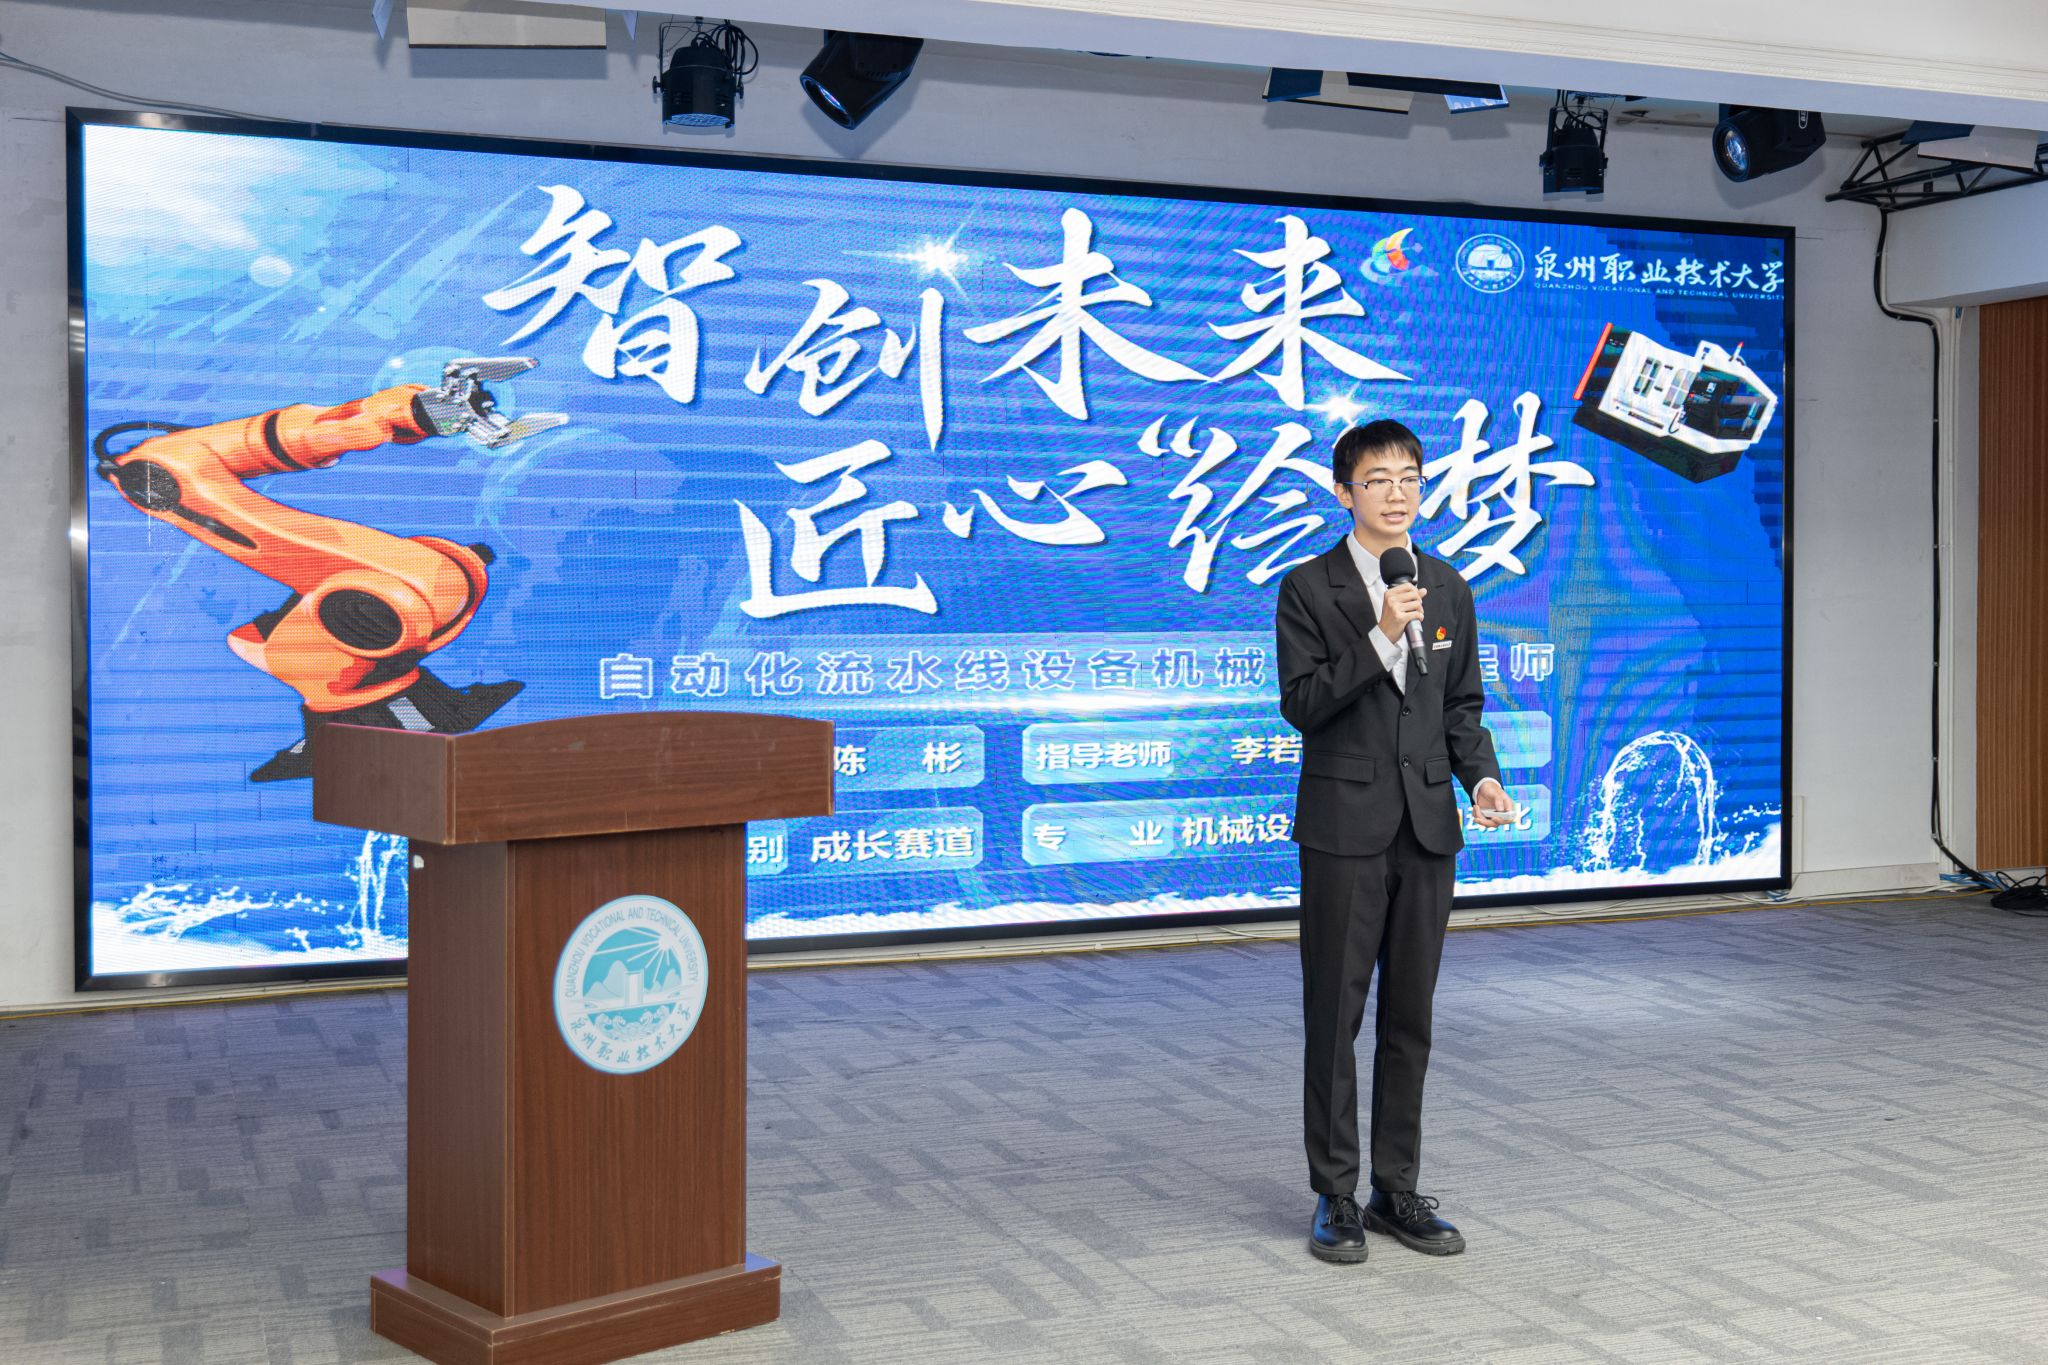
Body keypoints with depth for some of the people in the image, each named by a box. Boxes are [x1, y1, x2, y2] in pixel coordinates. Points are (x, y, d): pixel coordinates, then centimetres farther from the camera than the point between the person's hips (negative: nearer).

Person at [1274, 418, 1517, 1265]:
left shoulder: (1447, 588, 10)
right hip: (1344, 831, -4)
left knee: (1409, 1018, 10)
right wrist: (1381, 639, -21)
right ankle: (1335, 1198, 12)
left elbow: (1461, 705, 14)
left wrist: (1481, 776, -3)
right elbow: (1302, 705, -13)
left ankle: (1397, 1191, 21)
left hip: (1426, 828, 5)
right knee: (1334, 1019, 2)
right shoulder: (1308, 590, -4)